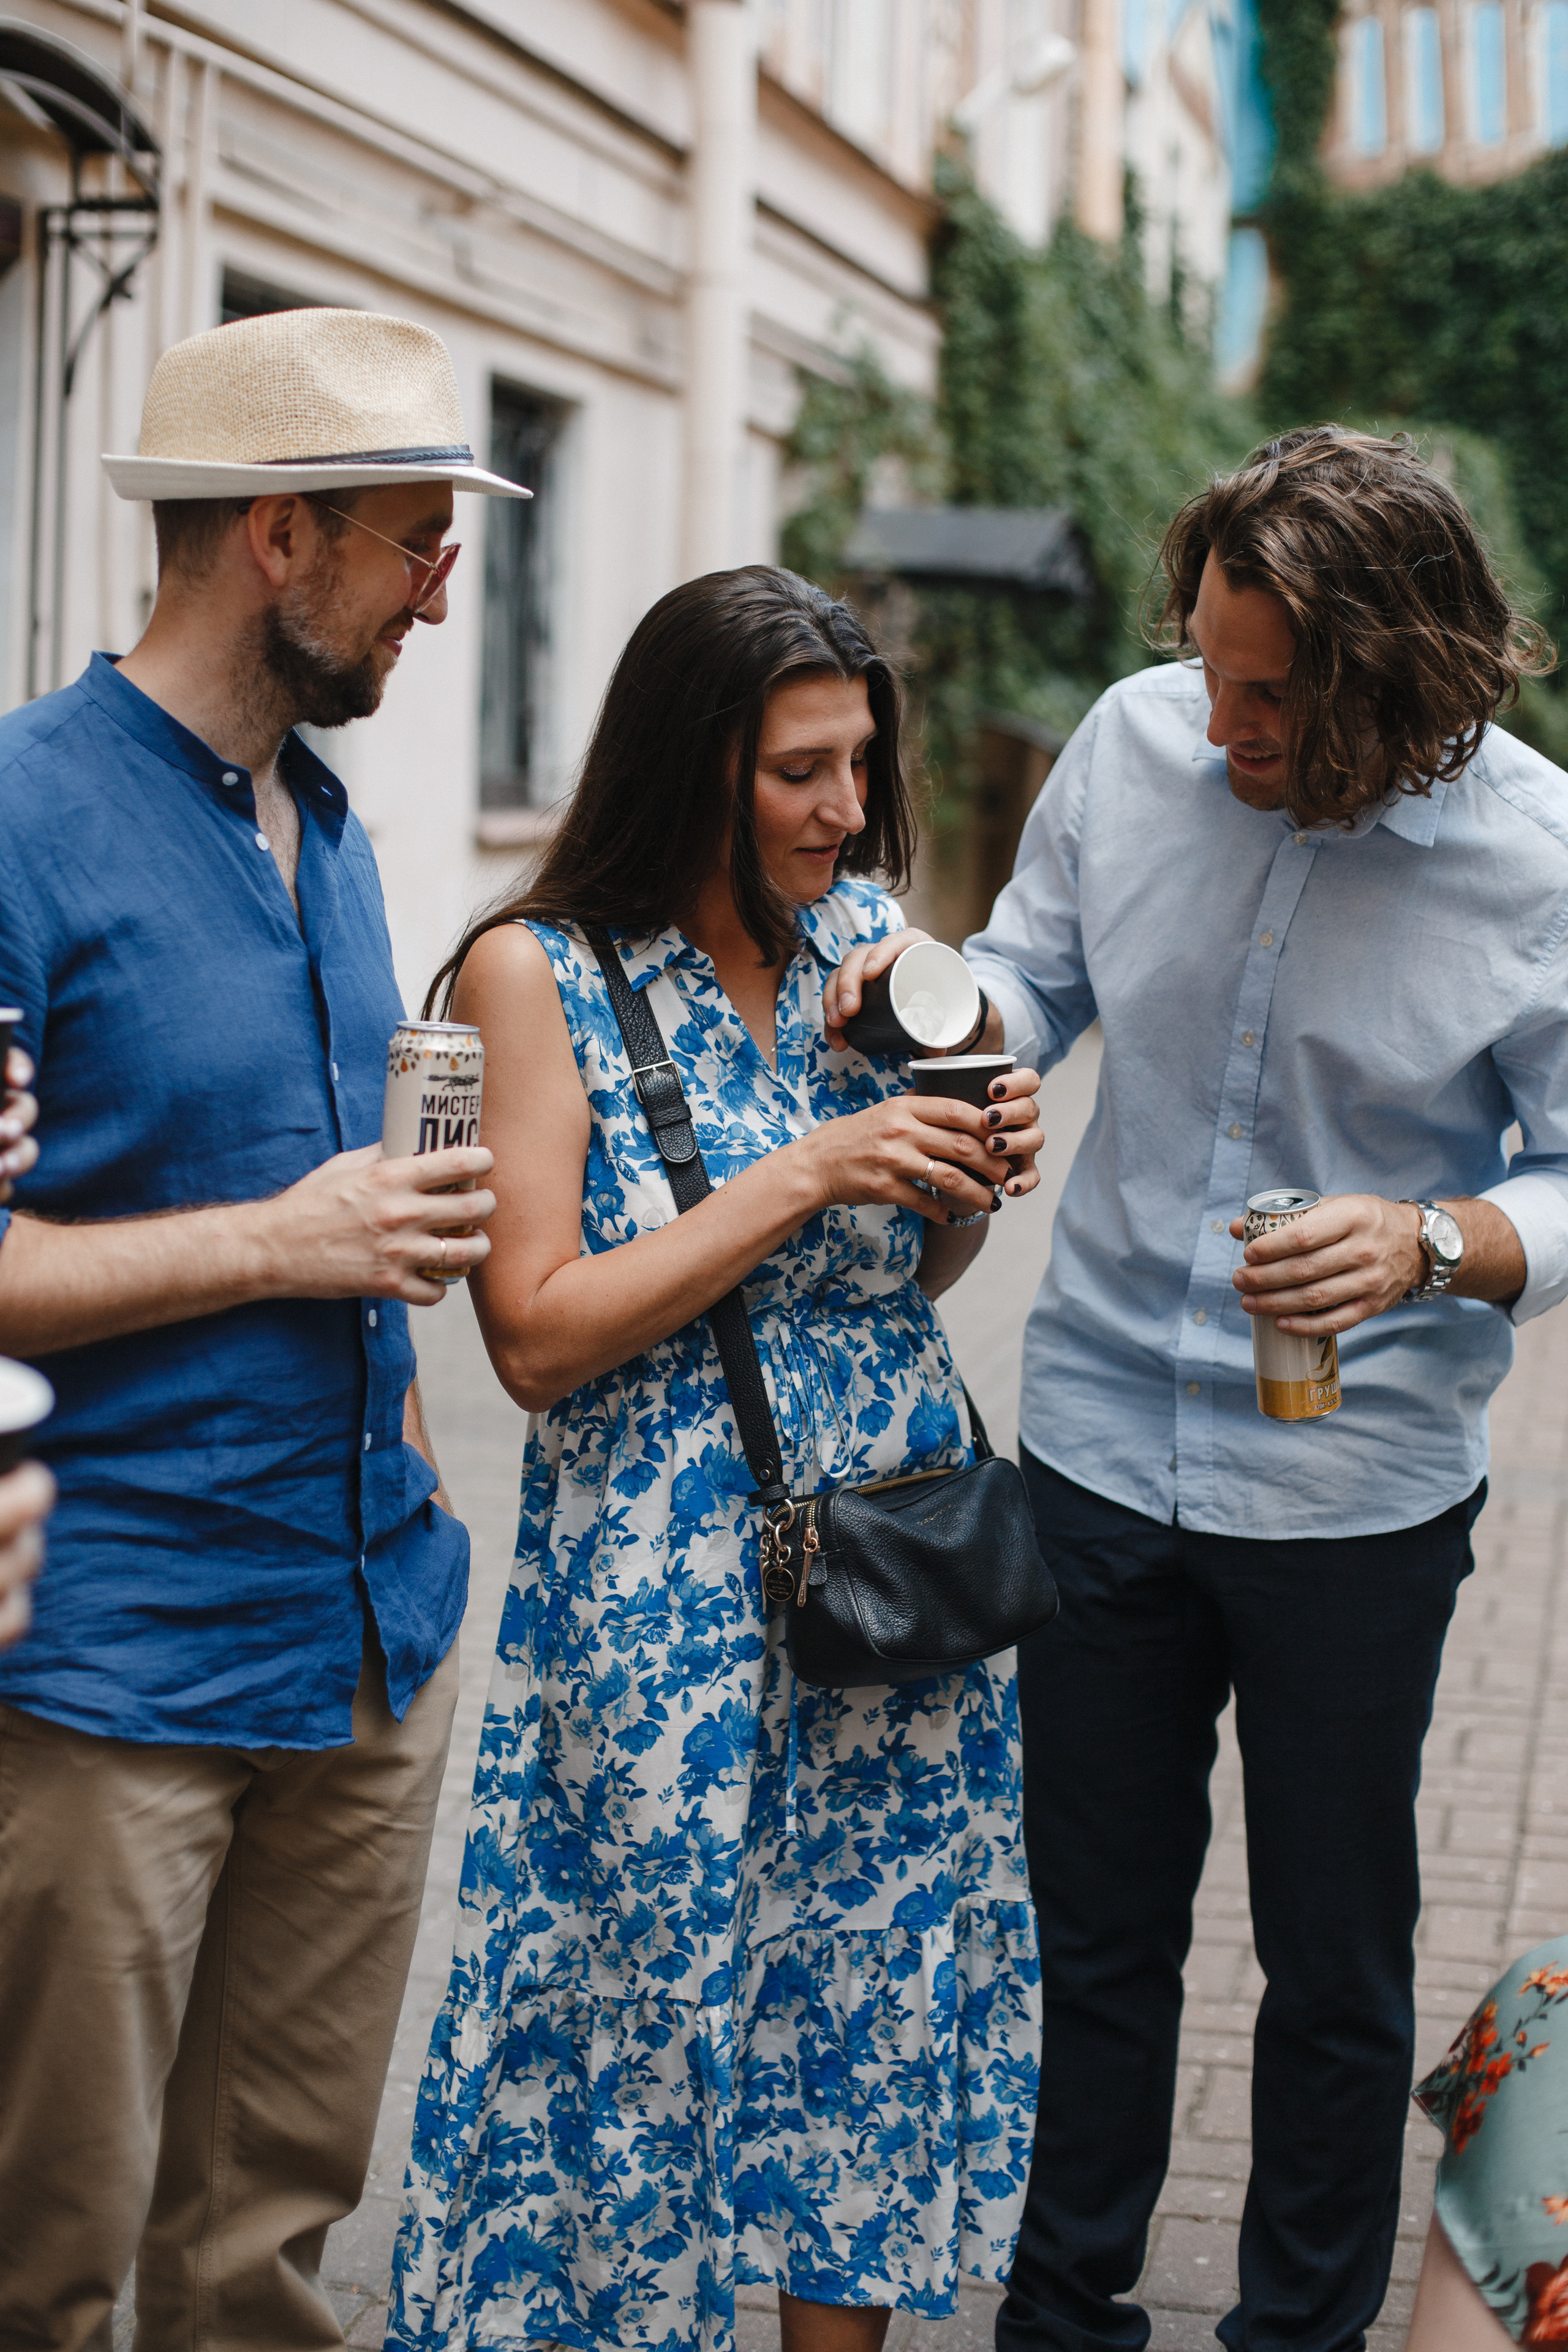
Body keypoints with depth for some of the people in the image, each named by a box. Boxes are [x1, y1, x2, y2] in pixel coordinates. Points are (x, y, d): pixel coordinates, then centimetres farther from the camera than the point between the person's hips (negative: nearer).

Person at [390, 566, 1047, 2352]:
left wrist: (971, 1184, -5)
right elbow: (536, 1335, -15)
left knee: (881, 1996, 13)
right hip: (665, 1591, -5)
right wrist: (806, 1175, -18)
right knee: (646, 2018, 6)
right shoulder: (537, 974, -9)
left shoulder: (867, 930, 6)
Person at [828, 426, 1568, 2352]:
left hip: (1358, 1484, -2)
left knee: (1334, 1972, 12)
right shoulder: (1138, 741, -7)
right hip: (1102, 1444, 3)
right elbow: (1042, 979, 8)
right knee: (1091, 1931, 17)